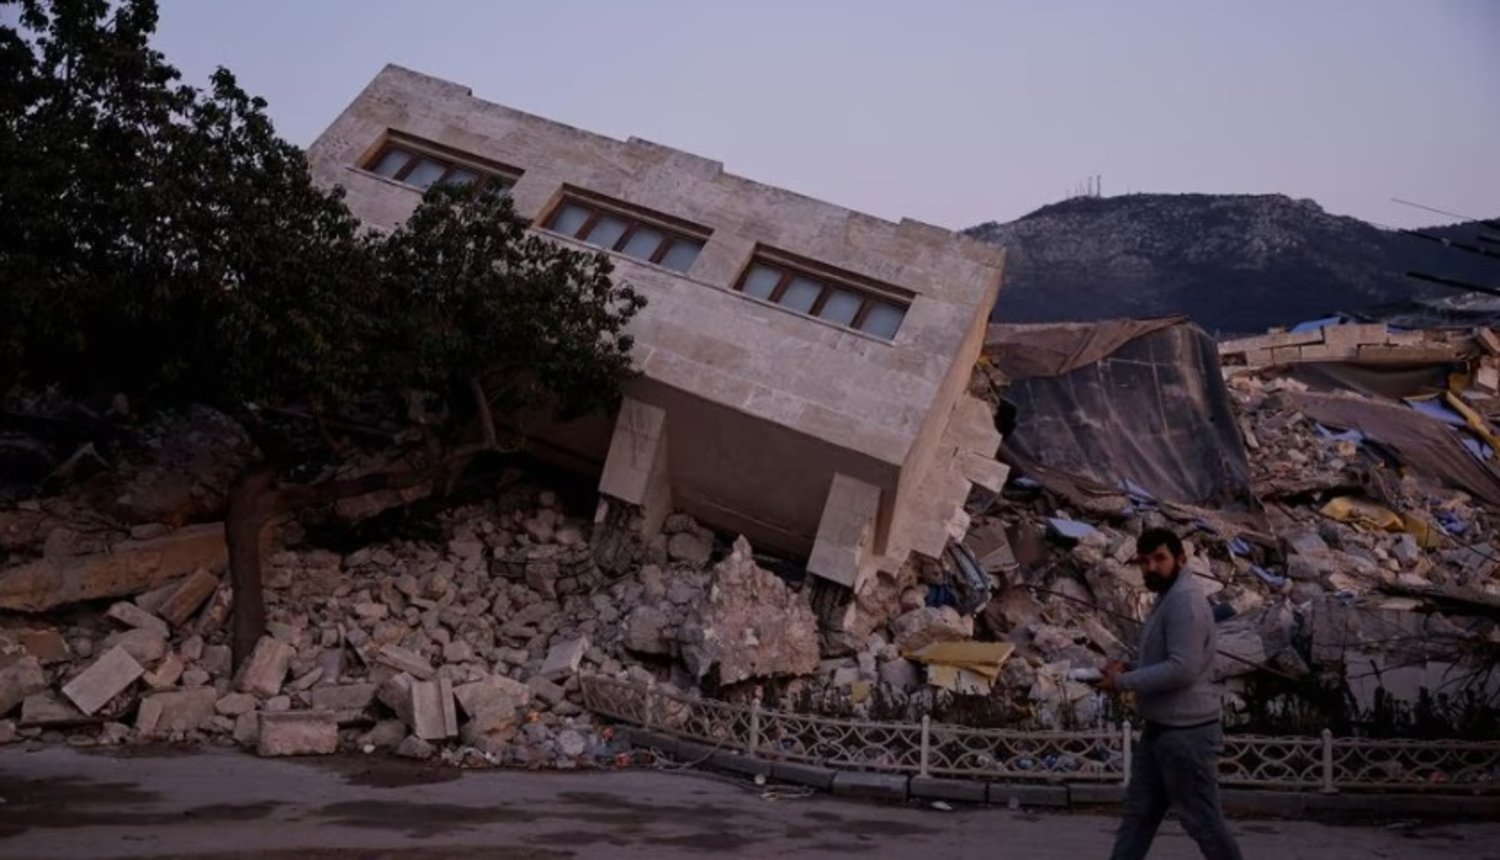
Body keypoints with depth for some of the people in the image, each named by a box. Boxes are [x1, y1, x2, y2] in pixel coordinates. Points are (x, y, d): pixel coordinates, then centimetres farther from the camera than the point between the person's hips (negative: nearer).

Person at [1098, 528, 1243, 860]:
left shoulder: (1185, 600, -19)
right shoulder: (1167, 599, 14)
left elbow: (1182, 669, -27)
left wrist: (1123, 681, -18)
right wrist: (1127, 668, 5)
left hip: (1187, 732, -10)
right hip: (1161, 729, 10)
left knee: (1201, 819, 2)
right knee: (1139, 811, 12)